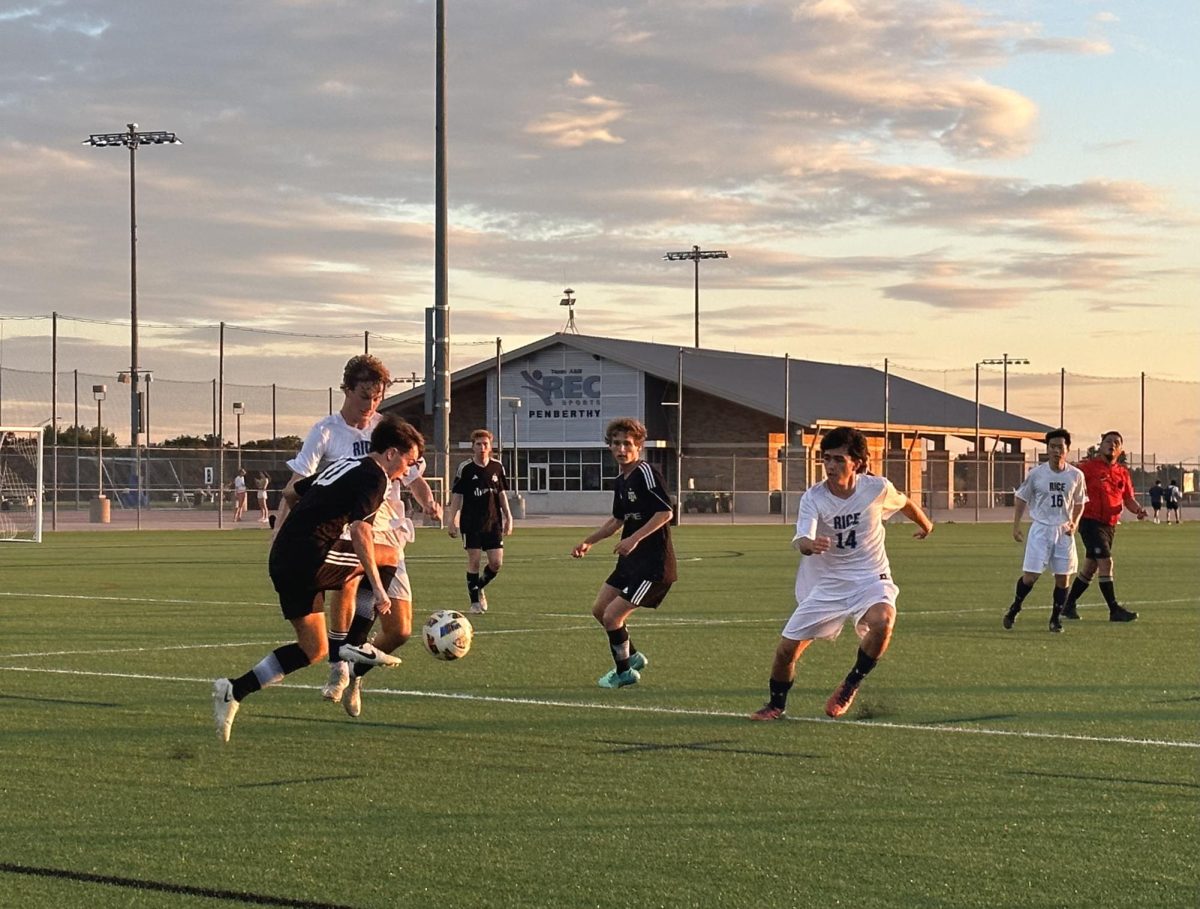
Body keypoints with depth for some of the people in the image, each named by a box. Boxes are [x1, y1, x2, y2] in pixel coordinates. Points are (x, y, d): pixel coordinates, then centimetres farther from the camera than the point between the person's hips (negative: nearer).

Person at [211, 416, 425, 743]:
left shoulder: (345, 465, 23)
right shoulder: (374, 478, -5)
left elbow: (291, 491, 31)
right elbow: (360, 532, -18)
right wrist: (378, 590, -19)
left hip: (282, 559, 9)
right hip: (310, 559, -9)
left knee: (314, 649, 12)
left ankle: (234, 691, 1)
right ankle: (356, 644, 7)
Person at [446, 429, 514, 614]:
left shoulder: (497, 467, 5)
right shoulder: (465, 468, -4)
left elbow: (502, 494, 12)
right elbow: (456, 495, -1)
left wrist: (508, 517, 8)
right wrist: (452, 520, -5)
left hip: (493, 522, 3)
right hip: (471, 523, -3)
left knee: (496, 562, -1)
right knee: (474, 560, -3)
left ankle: (479, 587, 26)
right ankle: (475, 600, 9)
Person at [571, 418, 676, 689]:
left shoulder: (645, 473, -16)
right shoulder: (621, 481, 11)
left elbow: (666, 512, -23)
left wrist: (635, 538, -27)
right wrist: (588, 541, 18)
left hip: (653, 563, -10)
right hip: (630, 560, 10)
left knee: (612, 616, -10)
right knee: (599, 610, 15)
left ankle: (624, 672, 11)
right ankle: (633, 657, 33)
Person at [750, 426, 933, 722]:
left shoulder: (877, 488, -11)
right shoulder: (813, 498, -14)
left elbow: (905, 503, 12)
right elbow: (801, 539, -30)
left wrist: (925, 525, 32)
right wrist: (809, 545, -55)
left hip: (870, 578, -1)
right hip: (826, 584, 1)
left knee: (882, 621, -34)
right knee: (786, 649, -1)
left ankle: (851, 685, -9)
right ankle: (776, 705, 30)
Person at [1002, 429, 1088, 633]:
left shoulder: (1076, 475, 0)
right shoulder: (1037, 474, -5)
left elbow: (1079, 502, 13)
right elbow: (1021, 498, 5)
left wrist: (1075, 522, -4)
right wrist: (1016, 526, 0)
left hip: (1064, 531, 2)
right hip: (1040, 528, -2)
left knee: (1063, 576, 2)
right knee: (1030, 575, -6)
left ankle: (1056, 618, 15)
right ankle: (1014, 609, 16)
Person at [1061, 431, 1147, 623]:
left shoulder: (1122, 473, 13)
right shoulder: (1088, 466, -6)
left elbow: (1128, 499, 13)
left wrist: (1138, 509, -8)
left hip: (1110, 525, 7)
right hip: (1090, 522, -7)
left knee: (1090, 567, 14)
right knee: (1106, 562, -14)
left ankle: (1069, 605, 26)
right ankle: (1114, 610, -13)